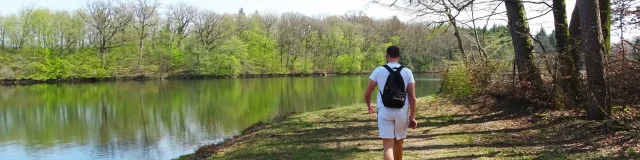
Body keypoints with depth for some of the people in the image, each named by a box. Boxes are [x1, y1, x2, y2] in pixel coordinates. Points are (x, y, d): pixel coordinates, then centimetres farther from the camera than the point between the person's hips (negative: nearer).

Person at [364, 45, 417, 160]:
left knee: (388, 145, -5)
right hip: (402, 112, 2)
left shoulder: (378, 71, -1)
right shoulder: (407, 72, 1)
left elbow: (367, 94, 1)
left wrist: (369, 105, 21)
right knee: (398, 143, 20)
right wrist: (412, 116, 4)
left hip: (384, 112, -2)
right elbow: (412, 97, -2)